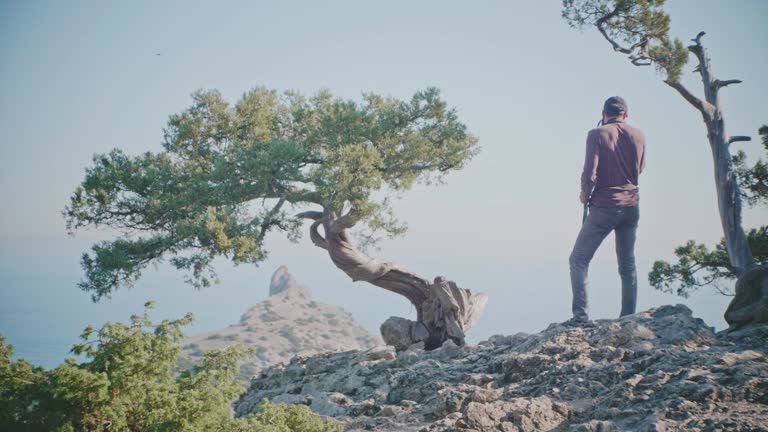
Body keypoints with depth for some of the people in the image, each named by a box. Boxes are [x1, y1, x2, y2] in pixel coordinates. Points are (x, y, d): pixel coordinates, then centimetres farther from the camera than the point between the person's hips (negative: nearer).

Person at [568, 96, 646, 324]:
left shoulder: (597, 134, -9)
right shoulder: (638, 135, 5)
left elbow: (590, 174, -15)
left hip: (604, 206, -5)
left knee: (578, 259, 0)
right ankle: (628, 317, 14)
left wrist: (585, 196, 2)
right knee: (627, 264, 13)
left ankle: (581, 315, -10)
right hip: (631, 206, 5)